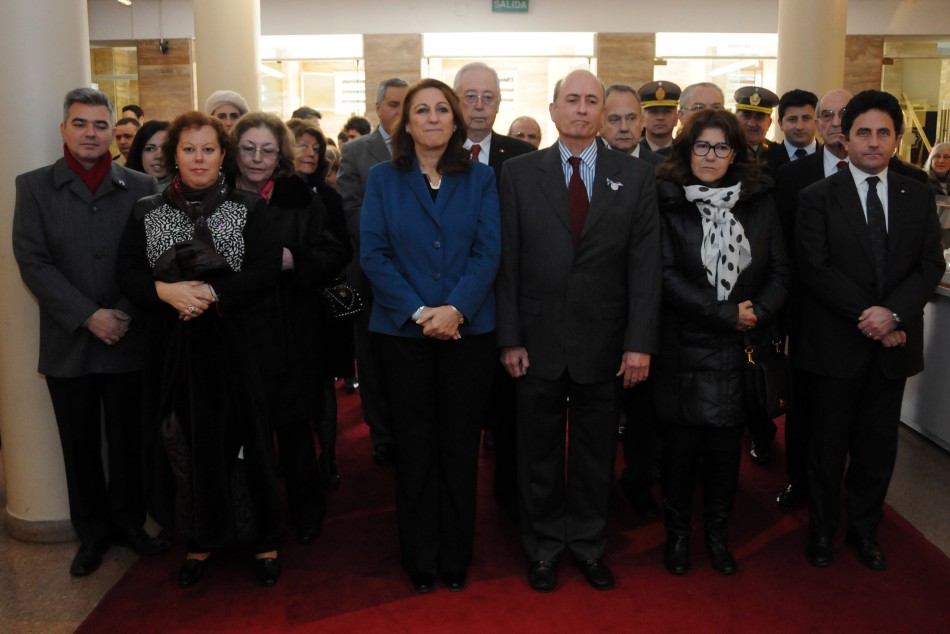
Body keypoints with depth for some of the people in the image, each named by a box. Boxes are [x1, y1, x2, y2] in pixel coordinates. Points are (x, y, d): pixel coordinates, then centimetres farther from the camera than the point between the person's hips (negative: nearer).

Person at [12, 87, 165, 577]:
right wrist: (88, 316, -14)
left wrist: (127, 313, -13)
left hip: (128, 338, 0)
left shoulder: (141, 187, 2)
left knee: (127, 439, 10)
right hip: (68, 342, 0)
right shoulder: (34, 186, 2)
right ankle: (92, 530, 27)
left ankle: (128, 520, 28)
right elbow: (32, 261, -6)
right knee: (80, 443, 11)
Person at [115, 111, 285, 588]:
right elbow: (128, 275, 4)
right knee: (188, 443, 8)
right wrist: (166, 291, -16)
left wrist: (210, 293, -19)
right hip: (175, 347, 2)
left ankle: (264, 540, 19)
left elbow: (265, 272, -8)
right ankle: (201, 539, 25)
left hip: (235, 345, -2)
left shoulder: (249, 209, 1)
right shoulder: (146, 212, 8)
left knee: (243, 437, 3)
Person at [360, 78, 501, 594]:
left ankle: (456, 556, 23)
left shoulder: (480, 178, 5)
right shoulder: (383, 178, 4)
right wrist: (418, 312, -15)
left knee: (459, 444, 8)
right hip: (403, 331, 0)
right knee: (414, 445, 8)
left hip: (468, 330, 0)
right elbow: (373, 254, -4)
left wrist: (455, 308, -17)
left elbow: (489, 251, -3)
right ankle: (419, 558, 23)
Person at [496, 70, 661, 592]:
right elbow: (507, 262, -2)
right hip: (538, 342, 0)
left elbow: (645, 266, -1)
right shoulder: (518, 173, 1)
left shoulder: (635, 178, 2)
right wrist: (509, 338, -7)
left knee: (596, 452, 14)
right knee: (539, 451, 12)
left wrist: (640, 343, -8)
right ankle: (544, 544, 31)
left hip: (604, 344, 1)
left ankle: (588, 543, 33)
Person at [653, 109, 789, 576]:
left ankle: (717, 532, 29)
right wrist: (726, 315, -15)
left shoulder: (759, 202, 6)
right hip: (683, 347, -2)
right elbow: (666, 275, -11)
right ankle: (678, 532, 26)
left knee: (726, 443, 10)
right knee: (681, 442, 6)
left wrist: (758, 313, -12)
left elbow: (779, 270, 6)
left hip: (740, 349, 3)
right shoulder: (666, 201, -4)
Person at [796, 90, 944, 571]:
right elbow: (815, 269, -11)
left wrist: (894, 313, -16)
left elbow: (931, 266, 0)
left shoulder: (918, 197, 7)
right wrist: (868, 317, -17)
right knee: (829, 443, 10)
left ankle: (864, 529, 31)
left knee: (878, 443, 13)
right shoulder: (818, 197, -4)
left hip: (893, 343, 3)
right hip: (835, 344, -3)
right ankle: (822, 528, 27)